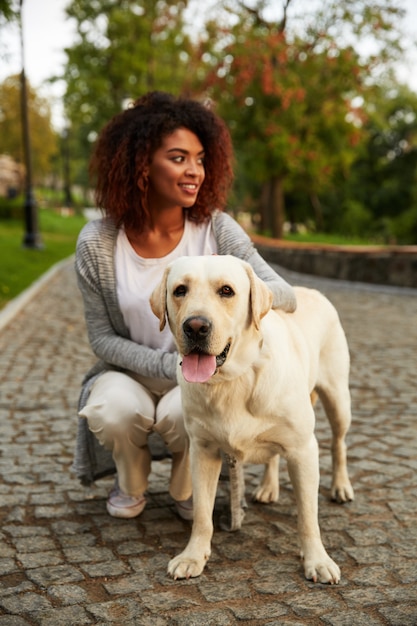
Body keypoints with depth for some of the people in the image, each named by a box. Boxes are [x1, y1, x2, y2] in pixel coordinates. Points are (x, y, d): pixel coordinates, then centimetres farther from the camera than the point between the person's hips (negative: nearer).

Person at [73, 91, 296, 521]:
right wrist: (166, 366, -21)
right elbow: (101, 336, -7)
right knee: (114, 411, -31)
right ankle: (130, 485, 7)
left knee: (183, 413, -32)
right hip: (129, 373, 1)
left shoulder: (216, 230, -12)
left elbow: (284, 293, -18)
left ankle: (185, 488, 6)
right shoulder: (98, 243, -13)